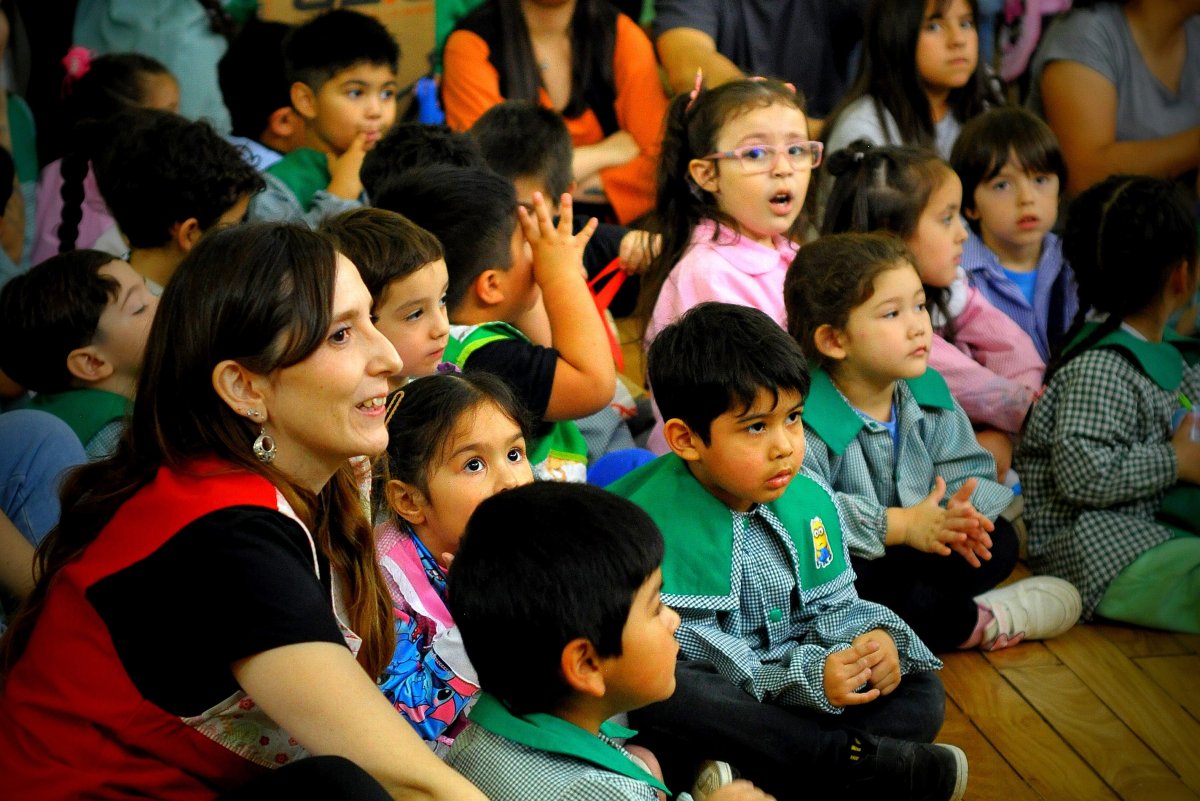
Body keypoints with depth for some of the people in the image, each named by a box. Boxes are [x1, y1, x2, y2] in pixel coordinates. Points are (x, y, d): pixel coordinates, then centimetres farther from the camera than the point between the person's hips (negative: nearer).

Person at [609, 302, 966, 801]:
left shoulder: (810, 500, 3)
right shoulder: (656, 528, -18)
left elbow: (831, 608, 11)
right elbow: (689, 655, -21)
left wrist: (872, 637, -13)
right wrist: (803, 676, -31)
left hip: (802, 701, 6)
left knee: (920, 691, -9)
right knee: (657, 697, -38)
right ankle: (864, 759, -33)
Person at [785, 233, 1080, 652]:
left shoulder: (928, 394, 1)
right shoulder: (806, 418, -23)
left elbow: (969, 472, -1)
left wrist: (959, 512, -25)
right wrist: (901, 524, -34)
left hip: (908, 552, 6)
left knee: (999, 541, -5)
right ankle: (973, 622, -16)